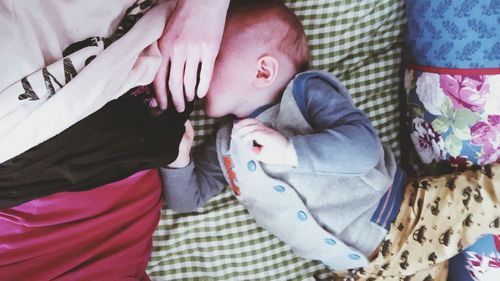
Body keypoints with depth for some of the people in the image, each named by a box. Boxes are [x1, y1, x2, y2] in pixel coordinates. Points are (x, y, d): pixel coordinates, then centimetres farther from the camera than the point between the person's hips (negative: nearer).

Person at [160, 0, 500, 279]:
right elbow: (187, 198, 13)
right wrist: (178, 158, -6)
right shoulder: (225, 145, 8)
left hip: (413, 216, -6)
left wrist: (290, 149, -32)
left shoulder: (305, 91, -10)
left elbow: (365, 144, -21)